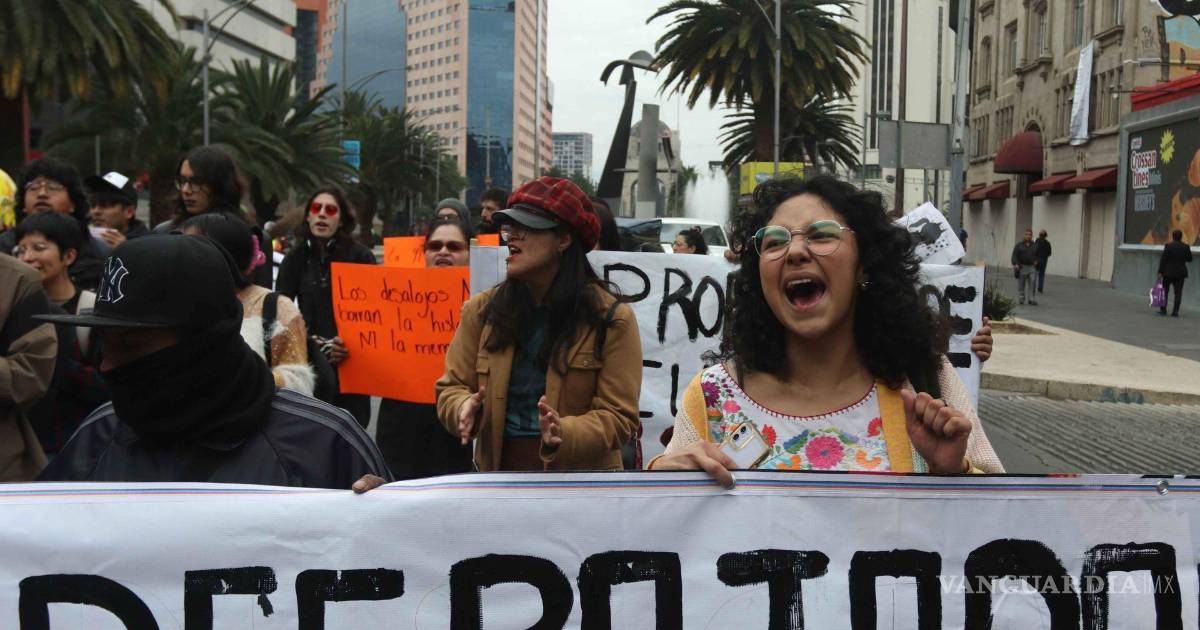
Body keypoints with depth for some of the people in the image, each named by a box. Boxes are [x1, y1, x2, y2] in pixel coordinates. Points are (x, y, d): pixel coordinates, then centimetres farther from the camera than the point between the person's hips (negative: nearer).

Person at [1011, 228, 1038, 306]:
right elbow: (1014, 255, -5)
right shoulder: (1019, 245, 1)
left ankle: (1031, 299, -3)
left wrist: (1036, 261, 4)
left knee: (1032, 283, -7)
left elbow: (1038, 255, 21)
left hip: (1031, 267, 2)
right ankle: (1021, 299, 15)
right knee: (1021, 285, 4)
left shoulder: (1035, 245, 10)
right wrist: (1016, 264, -18)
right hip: (1022, 267, -2)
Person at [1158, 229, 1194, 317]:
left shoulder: (1168, 246, -9)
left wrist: (1160, 272, -7)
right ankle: (1175, 311, -3)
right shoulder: (1186, 247, -1)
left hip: (1168, 272, -2)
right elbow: (1189, 259, 7)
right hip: (1181, 273, 2)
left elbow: (1163, 259, -10)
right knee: (1178, 292, 3)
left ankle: (1163, 310, 10)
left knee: (1165, 291, 9)